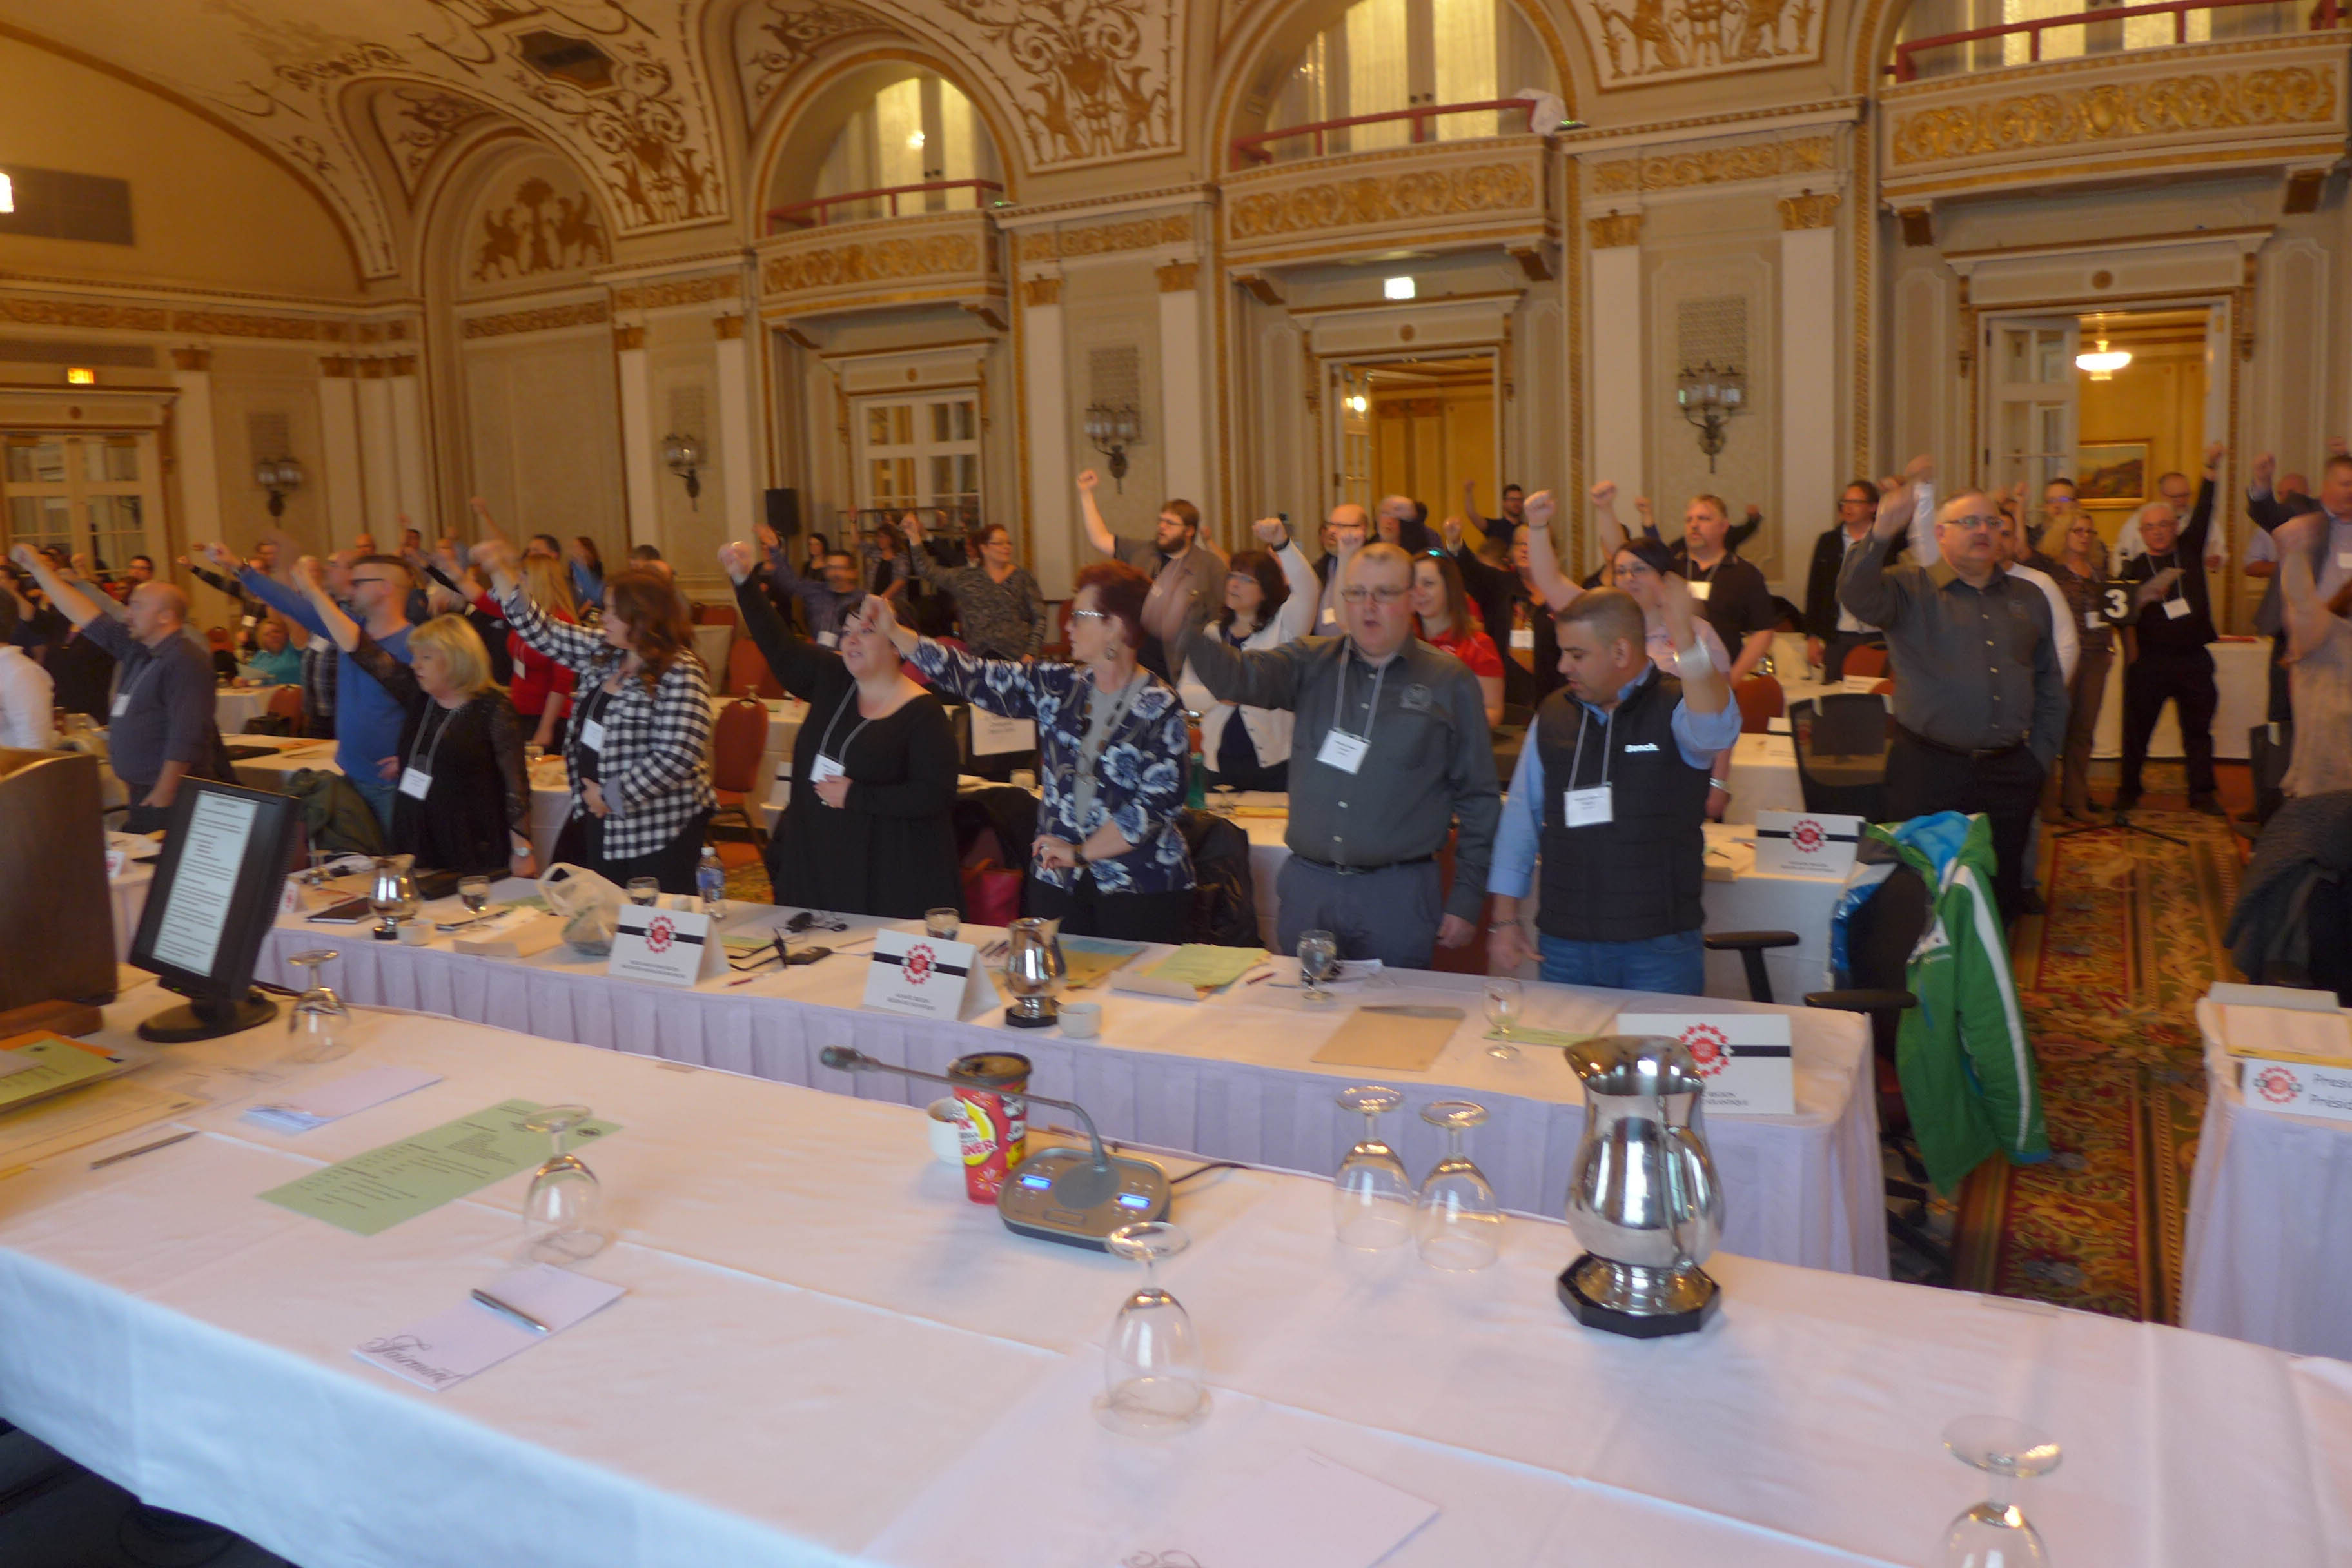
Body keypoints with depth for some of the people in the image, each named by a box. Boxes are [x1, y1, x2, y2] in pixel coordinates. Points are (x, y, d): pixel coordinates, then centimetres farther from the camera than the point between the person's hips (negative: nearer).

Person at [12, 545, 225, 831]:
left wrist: (163, 794, -24)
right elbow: (89, 617, 22)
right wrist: (38, 568, 25)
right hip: (142, 793, 9)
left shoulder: (184, 662, -15)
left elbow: (186, 738, -23)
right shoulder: (137, 651, 14)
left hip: (168, 797, -9)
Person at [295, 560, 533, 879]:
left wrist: (522, 852, -16)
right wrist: (312, 589, 7)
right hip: (414, 846, 6)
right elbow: (360, 649, 9)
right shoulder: (418, 695, 8)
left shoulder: (494, 709, -9)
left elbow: (516, 784, -12)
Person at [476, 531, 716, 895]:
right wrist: (501, 573, 6)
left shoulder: (680, 674, -20)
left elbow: (677, 756, -26)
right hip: (603, 823, 8)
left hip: (658, 831, -8)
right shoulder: (602, 653, 6)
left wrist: (612, 796, -18)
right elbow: (542, 633, 13)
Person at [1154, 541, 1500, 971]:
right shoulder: (1312, 663, 7)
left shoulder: (1450, 681, 1)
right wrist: (1184, 632, -32)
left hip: (1398, 895, -2)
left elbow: (1478, 798, 3)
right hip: (1307, 886, 2)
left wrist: (1466, 900, 0)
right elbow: (1241, 676, -12)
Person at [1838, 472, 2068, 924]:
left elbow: (2050, 684, 20)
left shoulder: (2028, 598, 16)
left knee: (2002, 895, 10)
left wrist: (2040, 756, 11)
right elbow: (1857, 597, -21)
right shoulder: (1912, 590, 2)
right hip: (1927, 771, -4)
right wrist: (1882, 533, -37)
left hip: (2009, 775, 4)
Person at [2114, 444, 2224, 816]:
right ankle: (2128, 791, 14)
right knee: (2137, 727, 2)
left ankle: (2202, 793, 11)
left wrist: (2211, 468, -5)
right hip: (2149, 661, -2)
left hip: (2194, 659, 2)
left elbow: (2203, 513, 1)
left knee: (2198, 728, 6)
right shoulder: (2133, 569, 4)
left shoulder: (2189, 550, 11)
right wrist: (2142, 599, -20)